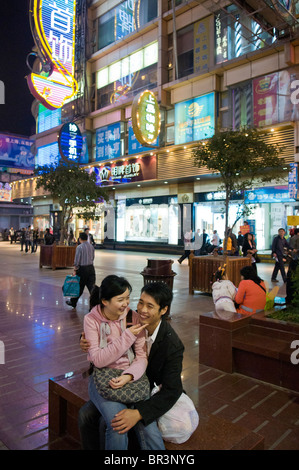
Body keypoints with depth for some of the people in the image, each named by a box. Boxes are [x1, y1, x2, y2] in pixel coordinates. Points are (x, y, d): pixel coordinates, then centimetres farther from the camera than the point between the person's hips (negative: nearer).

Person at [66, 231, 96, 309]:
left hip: (82, 268, -5)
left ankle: (73, 302, 28)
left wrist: (75, 270, -6)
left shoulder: (79, 247, -12)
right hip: (91, 268, 5)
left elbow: (77, 260, -13)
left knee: (79, 287, 10)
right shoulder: (91, 246, 7)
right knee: (91, 286, 3)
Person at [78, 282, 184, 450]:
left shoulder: (172, 345, -26)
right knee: (86, 414, -6)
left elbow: (172, 391, -26)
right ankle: (92, 448, 18)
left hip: (152, 393, -5)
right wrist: (87, 343, -20)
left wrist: (138, 413, -37)